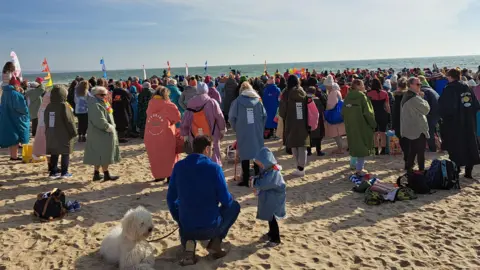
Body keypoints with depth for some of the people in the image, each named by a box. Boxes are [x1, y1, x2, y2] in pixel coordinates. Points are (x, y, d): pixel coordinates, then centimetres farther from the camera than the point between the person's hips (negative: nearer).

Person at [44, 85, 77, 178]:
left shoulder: (49, 106, 5)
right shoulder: (64, 106, -16)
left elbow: (46, 120, 13)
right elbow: (69, 121, -16)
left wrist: (47, 132, 21)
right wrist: (74, 132, -6)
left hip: (51, 134, 6)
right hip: (64, 135, -6)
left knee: (54, 153, 12)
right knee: (65, 153, 4)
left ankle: (53, 172, 14)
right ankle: (64, 172, 6)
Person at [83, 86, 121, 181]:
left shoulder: (101, 103, 14)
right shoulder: (95, 105, -18)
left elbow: (107, 117, 16)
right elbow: (100, 121, -26)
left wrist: (111, 126, 4)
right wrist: (109, 127, -16)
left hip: (102, 133, 10)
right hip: (101, 134, -10)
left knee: (99, 155, 13)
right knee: (104, 154, -1)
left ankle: (96, 174, 20)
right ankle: (106, 174, 8)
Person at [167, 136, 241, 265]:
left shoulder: (179, 166, -1)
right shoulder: (214, 167, -12)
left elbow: (171, 199, 6)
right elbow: (226, 201, -9)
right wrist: (229, 199, 17)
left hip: (187, 227, 3)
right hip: (210, 227, -3)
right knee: (234, 206, 24)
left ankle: (188, 243, 5)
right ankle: (215, 242, 8)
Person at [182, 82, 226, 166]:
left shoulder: (191, 103, 2)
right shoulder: (212, 102, -9)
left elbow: (186, 119, 6)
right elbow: (219, 117, -5)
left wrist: (184, 133, 14)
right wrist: (223, 129, 8)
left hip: (195, 136, 3)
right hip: (211, 135, -3)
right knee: (214, 155, 8)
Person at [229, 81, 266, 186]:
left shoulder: (238, 101, -3)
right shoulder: (257, 100, 4)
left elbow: (232, 117, -4)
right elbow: (264, 116, 4)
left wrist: (236, 129, 9)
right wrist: (260, 128, 14)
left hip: (243, 133, -2)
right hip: (257, 132, 2)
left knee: (245, 155, 3)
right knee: (257, 154, 10)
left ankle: (246, 180, 6)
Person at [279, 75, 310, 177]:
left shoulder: (286, 95, -7)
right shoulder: (304, 94, 0)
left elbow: (282, 111, -4)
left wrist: (285, 118, 16)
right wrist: (307, 122, 12)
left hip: (291, 124, -2)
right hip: (303, 124, 2)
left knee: (294, 146, 8)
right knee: (302, 146, 7)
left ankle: (300, 168, 7)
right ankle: (301, 168, 5)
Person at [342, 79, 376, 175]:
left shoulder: (348, 96, 4)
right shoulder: (361, 96, -15)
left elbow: (343, 111, 9)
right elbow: (367, 112, -18)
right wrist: (373, 124, -7)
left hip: (350, 126, 7)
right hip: (361, 125, -6)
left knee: (354, 144, 20)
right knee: (362, 145, 3)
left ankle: (354, 164, 33)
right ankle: (359, 169, 4)